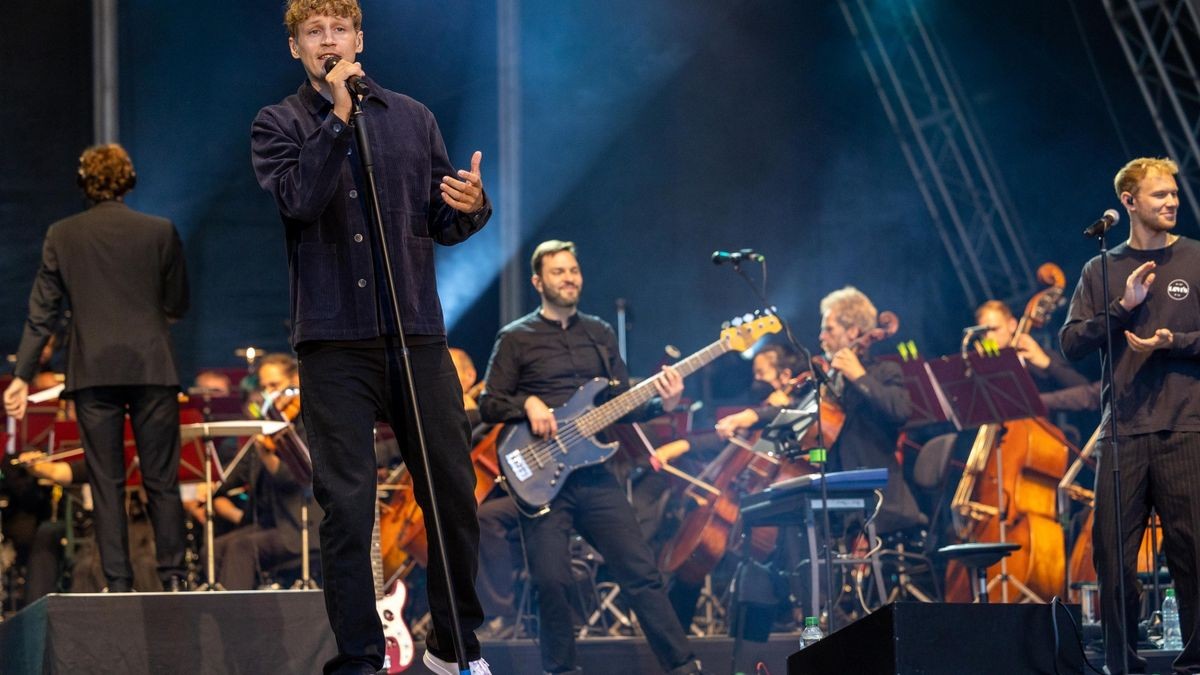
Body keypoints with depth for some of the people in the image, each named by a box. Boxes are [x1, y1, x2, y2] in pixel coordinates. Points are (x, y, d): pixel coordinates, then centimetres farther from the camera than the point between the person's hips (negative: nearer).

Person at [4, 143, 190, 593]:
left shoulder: (62, 236, 2)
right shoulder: (160, 232, 0)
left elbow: (42, 311, 2)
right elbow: (178, 305, 7)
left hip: (92, 372, 1)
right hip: (151, 368, -1)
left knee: (106, 483, 3)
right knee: (162, 479, 4)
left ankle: (119, 584, 0)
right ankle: (173, 577, 2)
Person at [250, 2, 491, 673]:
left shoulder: (411, 117, 13)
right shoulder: (279, 125, 6)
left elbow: (441, 225, 14)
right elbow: (299, 199, -14)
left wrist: (470, 207, -8)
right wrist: (338, 115, -16)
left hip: (417, 334, 3)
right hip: (335, 341, -2)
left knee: (454, 491, 3)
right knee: (348, 504, -3)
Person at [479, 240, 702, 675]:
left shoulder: (600, 334, 16)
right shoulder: (516, 338, 3)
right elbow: (488, 405, 0)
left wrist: (660, 403, -4)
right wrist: (527, 404, -18)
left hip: (593, 475, 3)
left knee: (641, 570, -2)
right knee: (552, 581, -10)